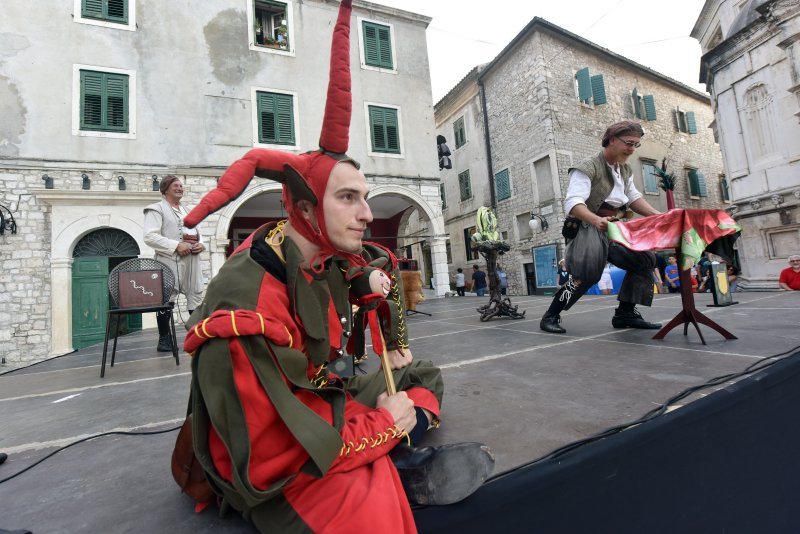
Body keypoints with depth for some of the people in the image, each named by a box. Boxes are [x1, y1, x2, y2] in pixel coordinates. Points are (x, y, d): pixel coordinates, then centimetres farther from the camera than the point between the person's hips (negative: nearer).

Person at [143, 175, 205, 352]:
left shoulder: (188, 210, 24)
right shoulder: (157, 209, 2)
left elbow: (197, 233, 24)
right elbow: (150, 236, -10)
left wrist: (200, 244, 1)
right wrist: (176, 245, -19)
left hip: (192, 260, 6)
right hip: (170, 260, -6)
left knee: (196, 296, 7)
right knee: (166, 298, -3)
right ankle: (164, 338, 8)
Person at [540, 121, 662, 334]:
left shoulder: (626, 171, 17)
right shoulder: (587, 169, -12)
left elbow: (634, 198, 25)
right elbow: (573, 203, -27)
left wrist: (658, 216, 9)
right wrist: (596, 220, -45)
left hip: (615, 229, 9)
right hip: (588, 230, -9)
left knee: (645, 259, 5)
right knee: (587, 274, -26)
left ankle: (625, 313, 11)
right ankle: (551, 316, -12)